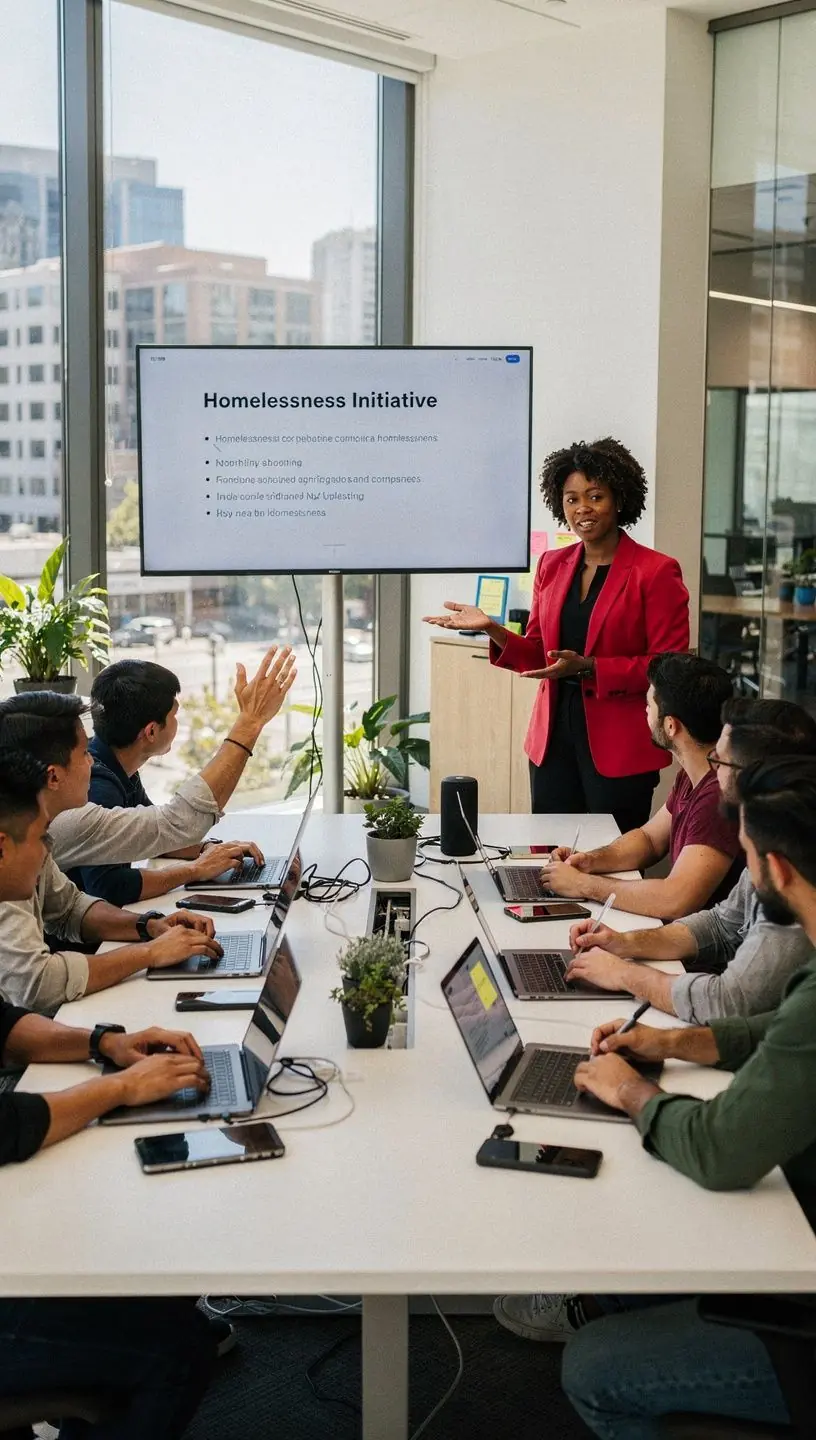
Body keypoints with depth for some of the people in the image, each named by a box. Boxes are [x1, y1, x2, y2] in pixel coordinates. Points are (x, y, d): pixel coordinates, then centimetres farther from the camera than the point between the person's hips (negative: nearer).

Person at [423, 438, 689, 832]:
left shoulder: (655, 572, -8)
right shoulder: (552, 565, 10)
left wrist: (588, 668, -19)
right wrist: (491, 629, -2)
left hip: (620, 748, -5)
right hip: (553, 740, 5)